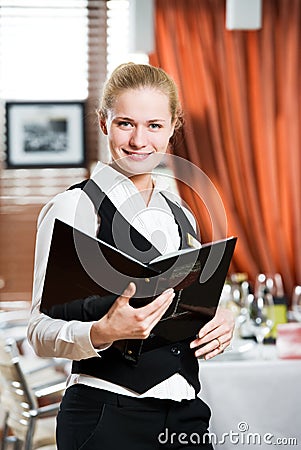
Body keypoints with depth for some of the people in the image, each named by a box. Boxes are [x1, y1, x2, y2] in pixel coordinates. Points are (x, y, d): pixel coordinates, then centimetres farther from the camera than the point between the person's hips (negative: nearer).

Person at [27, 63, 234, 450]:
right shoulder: (74, 207, -6)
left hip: (186, 414, 6)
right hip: (105, 417, -6)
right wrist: (102, 333, -30)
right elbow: (42, 332, -12)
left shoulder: (182, 218, 13)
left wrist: (220, 325, 0)